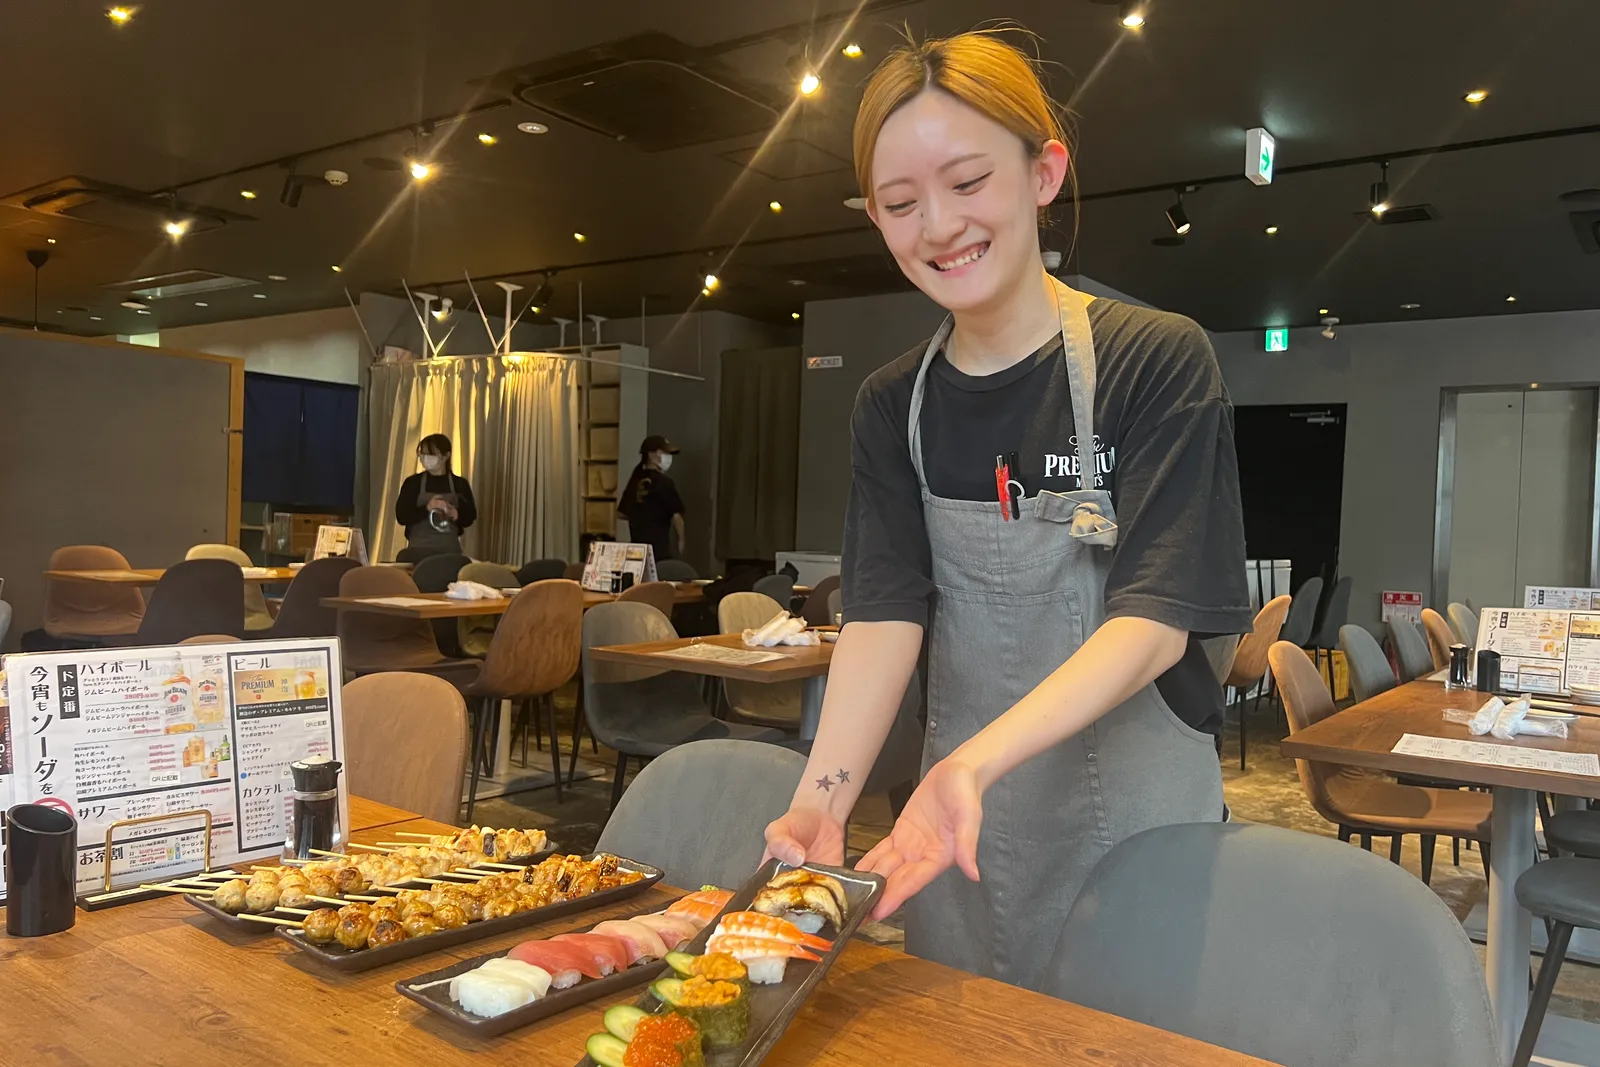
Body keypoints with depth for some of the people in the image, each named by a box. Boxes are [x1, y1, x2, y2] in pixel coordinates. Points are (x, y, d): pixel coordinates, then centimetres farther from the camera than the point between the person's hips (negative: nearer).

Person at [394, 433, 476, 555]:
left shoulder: (460, 484, 6)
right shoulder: (413, 482, 3)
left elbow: (470, 517, 6)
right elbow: (401, 516, -4)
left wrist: (456, 515, -15)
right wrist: (427, 508, -19)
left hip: (450, 548, 1)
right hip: (418, 548, -1)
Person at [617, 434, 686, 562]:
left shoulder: (634, 481, 9)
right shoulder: (663, 482, -11)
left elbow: (622, 513, 16)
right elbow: (676, 515, -15)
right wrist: (681, 539, -1)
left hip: (637, 545, 7)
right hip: (659, 548, -7)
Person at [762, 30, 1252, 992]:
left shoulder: (1158, 361, -12)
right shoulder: (894, 407, 2)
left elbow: (1154, 623, -19)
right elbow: (885, 617, -9)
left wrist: (974, 761, -34)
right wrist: (823, 798, -25)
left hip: (1138, 817, -4)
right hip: (965, 815, 4)